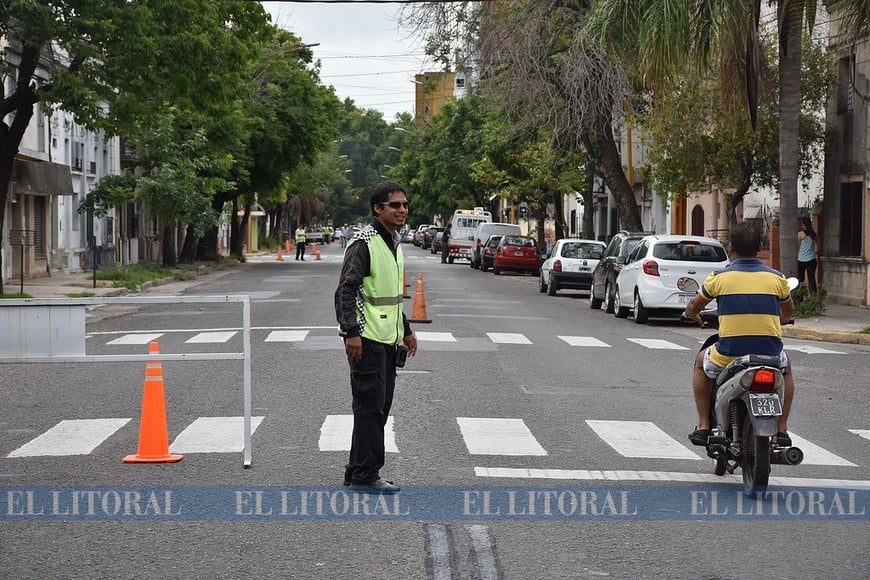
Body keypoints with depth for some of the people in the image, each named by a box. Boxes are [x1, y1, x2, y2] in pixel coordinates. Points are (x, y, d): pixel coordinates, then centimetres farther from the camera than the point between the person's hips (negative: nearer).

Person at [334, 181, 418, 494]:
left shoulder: (395, 244, 16)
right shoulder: (364, 242, -13)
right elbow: (345, 290, -18)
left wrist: (405, 331, 26)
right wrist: (351, 332, -25)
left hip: (388, 339, 9)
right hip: (366, 339, -9)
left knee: (380, 407, 12)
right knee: (370, 405, -6)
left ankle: (357, 471, 21)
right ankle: (366, 475, 0)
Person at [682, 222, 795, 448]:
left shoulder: (719, 277, 0)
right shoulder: (776, 277, 4)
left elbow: (693, 307, 15)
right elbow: (788, 312, 23)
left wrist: (691, 314, 40)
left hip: (729, 353, -1)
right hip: (770, 352, 1)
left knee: (702, 363, 32)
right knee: (785, 368, 36)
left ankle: (703, 426, 24)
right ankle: (781, 429, 27)